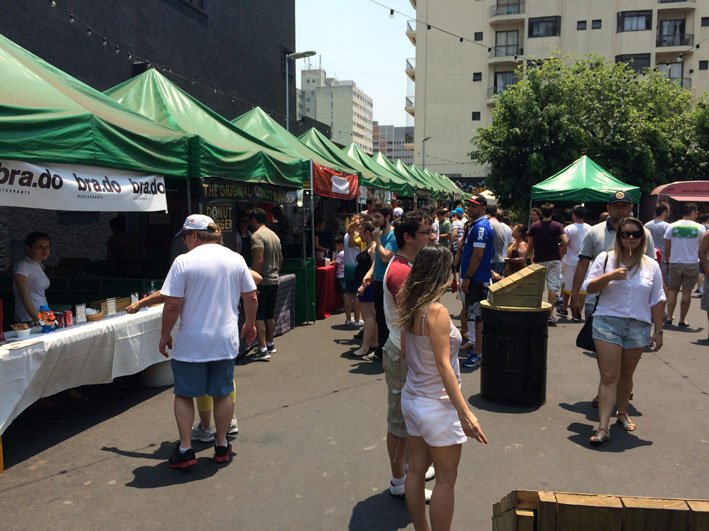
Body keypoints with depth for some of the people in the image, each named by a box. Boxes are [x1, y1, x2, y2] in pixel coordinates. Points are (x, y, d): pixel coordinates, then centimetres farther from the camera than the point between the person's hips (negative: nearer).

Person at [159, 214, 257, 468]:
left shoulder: (183, 261, -11)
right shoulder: (235, 259, 0)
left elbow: (173, 304, -13)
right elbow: (251, 298, 4)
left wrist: (165, 335, 1)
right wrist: (250, 324, 20)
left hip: (191, 344, -3)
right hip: (225, 341, 3)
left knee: (184, 395, 12)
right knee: (222, 394, 14)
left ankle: (185, 450, 16)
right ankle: (222, 446, 25)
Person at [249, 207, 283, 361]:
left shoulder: (257, 235, -13)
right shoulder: (274, 235, 14)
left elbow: (258, 260, -22)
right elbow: (281, 259, 19)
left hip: (262, 281, -9)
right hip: (274, 280, 9)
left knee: (259, 316, -5)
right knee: (269, 315, 17)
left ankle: (263, 350, -7)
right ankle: (270, 345, 25)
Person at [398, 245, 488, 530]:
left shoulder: (410, 308, 0)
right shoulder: (437, 311, -23)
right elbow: (444, 366, -25)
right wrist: (465, 412, -25)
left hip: (411, 397, 8)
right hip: (436, 405, -8)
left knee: (416, 469, 18)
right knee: (445, 479, 9)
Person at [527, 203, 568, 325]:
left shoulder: (534, 226, 0)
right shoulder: (557, 226, -2)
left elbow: (529, 246, 0)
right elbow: (565, 242, -13)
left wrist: (532, 255, 17)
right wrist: (558, 248, 7)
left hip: (539, 260, 1)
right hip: (554, 259, -1)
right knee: (553, 286, 0)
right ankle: (550, 314, -5)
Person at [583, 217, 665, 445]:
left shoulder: (651, 265, 8)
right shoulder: (605, 258, 2)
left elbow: (657, 301, 9)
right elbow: (589, 287, -3)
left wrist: (658, 331, 7)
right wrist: (609, 276, -19)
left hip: (638, 327, 2)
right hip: (608, 323, -2)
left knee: (626, 375, 15)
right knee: (609, 376, -7)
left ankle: (622, 413, 37)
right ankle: (603, 427, -6)